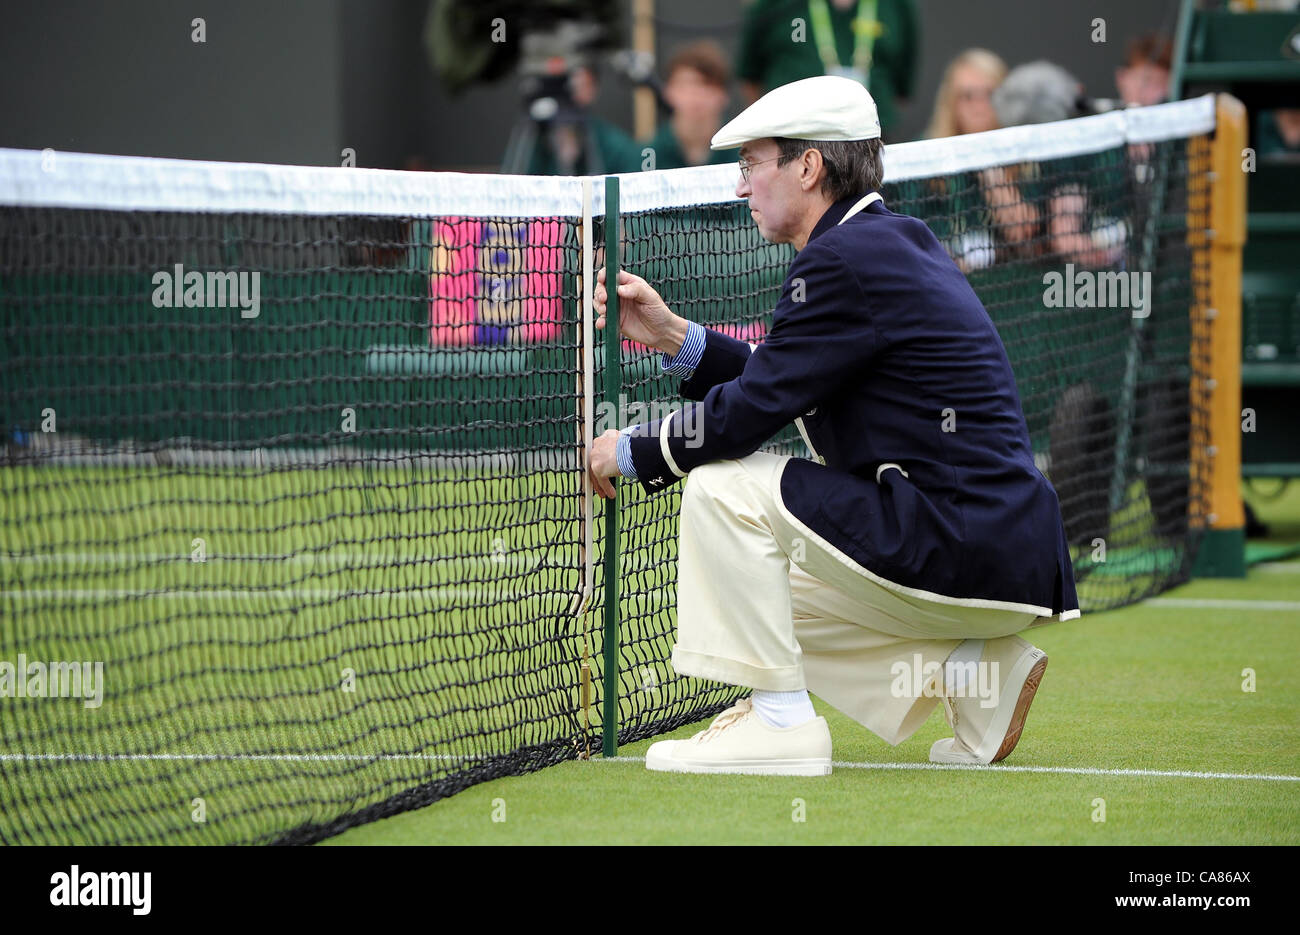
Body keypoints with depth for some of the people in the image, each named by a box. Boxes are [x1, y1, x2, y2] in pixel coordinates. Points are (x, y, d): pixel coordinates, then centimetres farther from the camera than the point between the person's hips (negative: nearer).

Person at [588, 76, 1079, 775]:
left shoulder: (847, 259, -14)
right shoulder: (896, 243, 17)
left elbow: (752, 410, -14)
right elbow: (780, 387, 22)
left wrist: (631, 451, 1)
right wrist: (672, 336, 15)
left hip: (961, 552, -10)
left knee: (722, 487, -12)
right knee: (758, 606, 22)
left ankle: (778, 719, -9)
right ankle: (973, 672, 13)